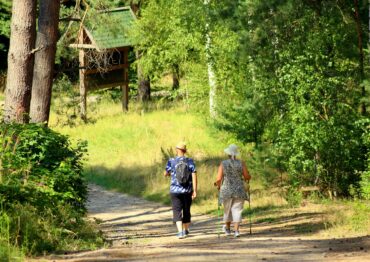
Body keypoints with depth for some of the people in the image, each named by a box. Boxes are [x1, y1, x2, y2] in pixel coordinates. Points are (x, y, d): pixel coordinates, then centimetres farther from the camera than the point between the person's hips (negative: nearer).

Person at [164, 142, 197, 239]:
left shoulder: (171, 161, -5)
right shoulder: (190, 161, -2)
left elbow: (165, 174, 7)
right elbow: (194, 176, -8)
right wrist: (195, 191, -7)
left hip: (175, 191, -2)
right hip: (187, 191, 2)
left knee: (177, 211, -3)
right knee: (186, 210, 18)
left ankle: (180, 231, -21)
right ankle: (186, 230, 31)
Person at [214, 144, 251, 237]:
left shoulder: (223, 164, -6)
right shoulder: (241, 163, -5)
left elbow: (219, 179, -9)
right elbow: (247, 176, -3)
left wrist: (218, 184, 13)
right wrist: (246, 179, 21)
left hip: (227, 191, 0)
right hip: (239, 191, 0)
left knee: (228, 210, 18)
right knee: (237, 210, 3)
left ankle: (227, 228, 36)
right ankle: (236, 230, -9)